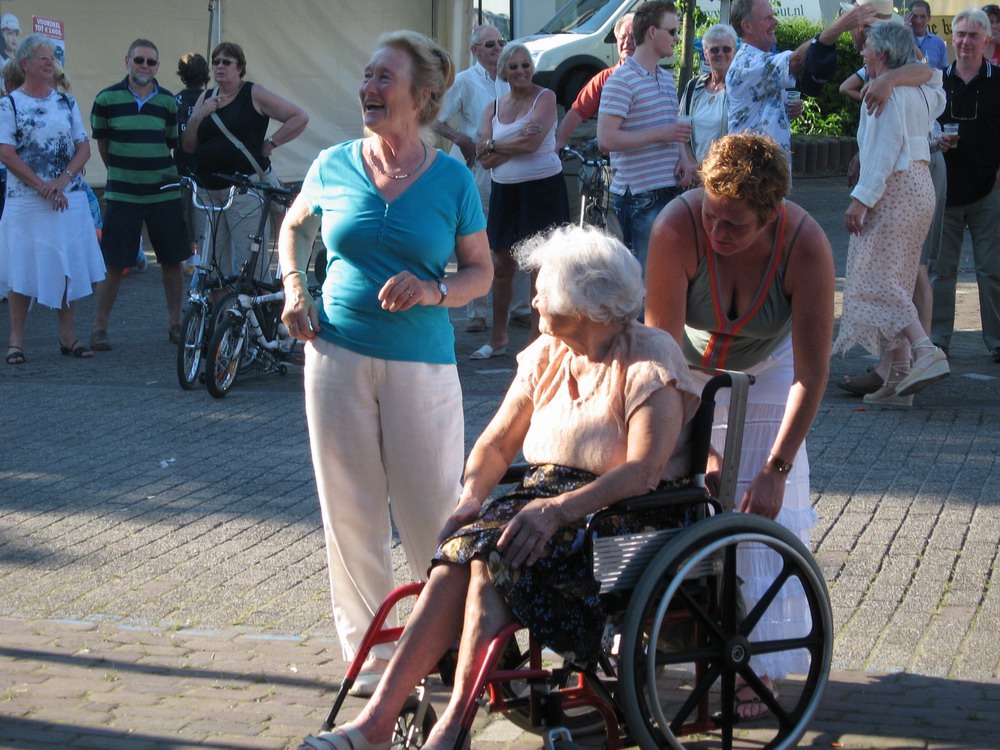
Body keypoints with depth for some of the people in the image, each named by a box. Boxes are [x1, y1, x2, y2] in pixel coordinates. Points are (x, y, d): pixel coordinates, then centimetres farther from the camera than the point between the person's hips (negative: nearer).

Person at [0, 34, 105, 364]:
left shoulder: (66, 102, 11)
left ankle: (67, 335, 14)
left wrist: (62, 180, -10)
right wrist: (42, 187, -14)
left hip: (69, 198, 4)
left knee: (68, 267, 6)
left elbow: (84, 148, 6)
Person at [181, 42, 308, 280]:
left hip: (244, 187, -6)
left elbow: (299, 118, -4)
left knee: (249, 262, -11)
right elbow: (188, 146, 12)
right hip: (209, 191, 6)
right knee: (214, 261, 4)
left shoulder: (254, 94, 0)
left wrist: (270, 143, -6)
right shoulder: (205, 99, 16)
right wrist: (197, 117, -3)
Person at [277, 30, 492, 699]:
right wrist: (294, 287, 6)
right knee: (350, 510, 7)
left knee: (433, 511, 1)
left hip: (421, 361, -2)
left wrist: (432, 290, -15)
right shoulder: (335, 166, 3)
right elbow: (294, 227, 22)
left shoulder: (452, 179, -1)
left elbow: (481, 271, 4)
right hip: (339, 351, 2)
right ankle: (369, 653, 21)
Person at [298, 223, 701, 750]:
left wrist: (558, 510, -31)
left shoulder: (650, 359, -9)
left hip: (621, 512, -6)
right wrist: (471, 496, -8)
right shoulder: (547, 355, 15)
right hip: (546, 495, 6)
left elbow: (645, 470, -20)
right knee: (460, 551, -24)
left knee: (495, 555, -31)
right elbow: (497, 442, 14)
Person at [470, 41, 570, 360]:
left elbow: (532, 142, -17)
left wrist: (494, 146, -7)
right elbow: (485, 159, 0)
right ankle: (498, 339, 18)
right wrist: (517, 143, -13)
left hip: (542, 187, -5)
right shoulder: (493, 108, 10)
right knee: (501, 265, 8)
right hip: (505, 190, 5)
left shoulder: (545, 97, -4)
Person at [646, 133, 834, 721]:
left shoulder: (806, 247, -32)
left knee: (764, 507, -7)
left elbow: (811, 372, -27)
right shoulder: (676, 229, -35)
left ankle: (760, 665, 2)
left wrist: (776, 470, -30)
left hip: (767, 368, 0)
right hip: (687, 368, 0)